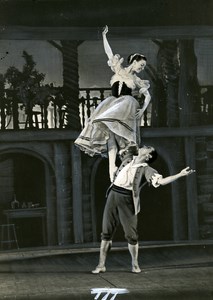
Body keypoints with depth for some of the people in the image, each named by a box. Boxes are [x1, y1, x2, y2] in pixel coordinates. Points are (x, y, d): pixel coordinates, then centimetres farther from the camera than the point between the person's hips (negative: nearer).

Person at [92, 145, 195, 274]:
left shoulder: (146, 170, -1)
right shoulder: (127, 162, 16)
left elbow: (161, 181, -16)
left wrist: (180, 174, -23)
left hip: (128, 200, -4)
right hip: (113, 196, 4)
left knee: (131, 235, -3)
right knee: (106, 233, 3)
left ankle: (135, 264, 17)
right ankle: (101, 265, 8)